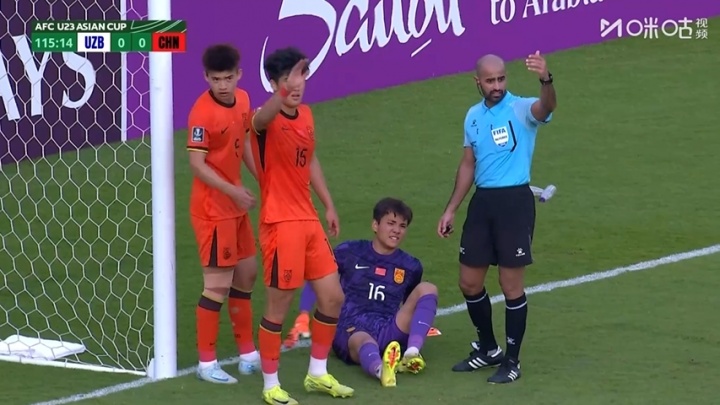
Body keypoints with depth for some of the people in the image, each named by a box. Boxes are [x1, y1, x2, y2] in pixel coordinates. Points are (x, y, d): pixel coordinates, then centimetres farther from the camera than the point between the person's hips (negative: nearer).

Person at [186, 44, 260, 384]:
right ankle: (206, 362, 6)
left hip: (235, 204, 8)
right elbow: (196, 163, -22)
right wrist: (233, 191, -27)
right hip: (212, 208, -8)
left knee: (247, 273, 17)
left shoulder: (242, 101, 3)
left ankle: (247, 353, 29)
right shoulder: (202, 112, -21)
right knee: (218, 283, -4)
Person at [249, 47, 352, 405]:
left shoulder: (307, 115, 9)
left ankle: (317, 374, 28)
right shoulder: (266, 120, -15)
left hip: (309, 221, 8)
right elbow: (263, 117, -42)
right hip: (281, 224, -8)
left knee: (333, 297, 11)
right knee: (278, 306, 0)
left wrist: (328, 205, 22)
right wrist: (284, 91, -62)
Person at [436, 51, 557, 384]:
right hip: (482, 201, 6)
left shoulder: (520, 109, -8)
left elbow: (546, 107, -33)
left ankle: (512, 361, 12)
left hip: (515, 200, -6)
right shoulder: (473, 116, 11)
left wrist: (546, 80, -54)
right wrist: (451, 209, 18)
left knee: (511, 286, -1)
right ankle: (488, 349, 30)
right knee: (469, 283, 10)